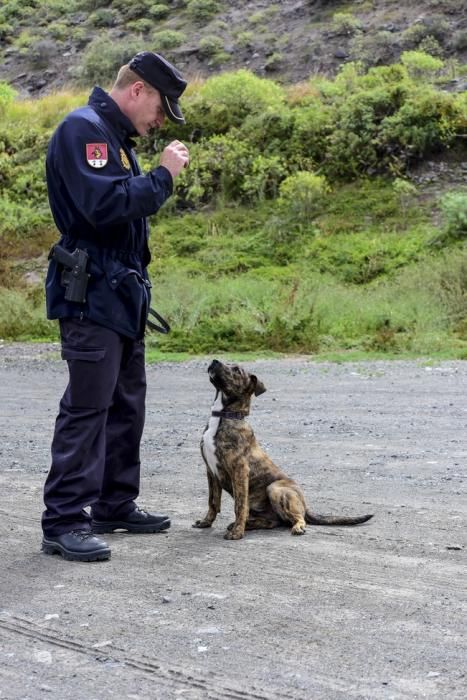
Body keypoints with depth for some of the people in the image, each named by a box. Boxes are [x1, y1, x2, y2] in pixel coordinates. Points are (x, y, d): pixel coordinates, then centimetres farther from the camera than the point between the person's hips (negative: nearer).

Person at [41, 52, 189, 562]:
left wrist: (163, 178, 7)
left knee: (126, 405, 15)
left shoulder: (114, 136, 18)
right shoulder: (83, 129, -13)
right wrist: (162, 175, -17)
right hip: (91, 295, -10)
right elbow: (104, 204, -25)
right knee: (86, 407, -10)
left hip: (122, 295, 10)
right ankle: (64, 523, -6)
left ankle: (114, 505, 25)